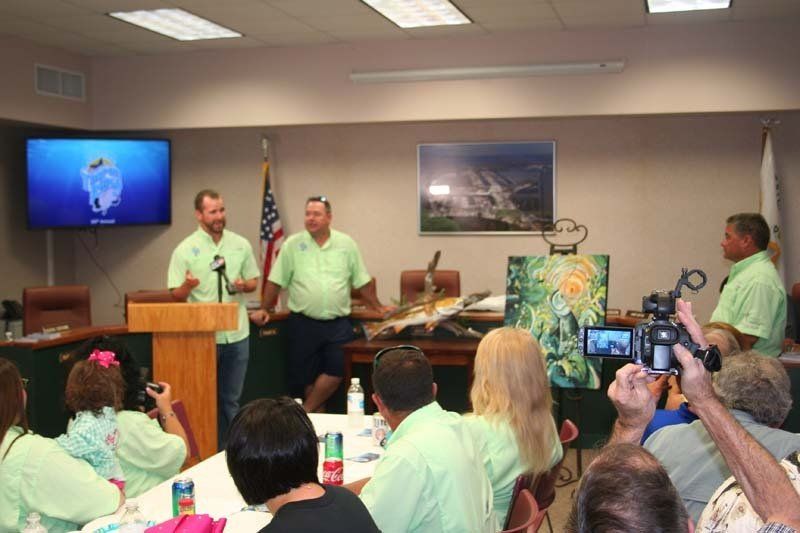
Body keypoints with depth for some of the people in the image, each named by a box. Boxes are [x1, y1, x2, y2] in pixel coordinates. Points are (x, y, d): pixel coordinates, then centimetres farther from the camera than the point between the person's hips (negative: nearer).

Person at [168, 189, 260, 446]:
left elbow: (254, 281, 13)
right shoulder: (185, 249, -3)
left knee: (230, 399, 12)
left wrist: (243, 285, -10)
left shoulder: (241, 244, 6)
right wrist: (187, 285, -26)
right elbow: (176, 294, -3)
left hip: (236, 333, 3)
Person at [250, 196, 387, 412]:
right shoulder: (292, 244, 0)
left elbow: (362, 282, 10)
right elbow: (276, 281, 5)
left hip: (338, 324, 1)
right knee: (305, 376, 4)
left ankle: (306, 413, 12)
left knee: (335, 373, -5)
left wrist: (379, 308, 10)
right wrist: (263, 309, 3)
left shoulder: (346, 244, 4)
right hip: (303, 323, -1)